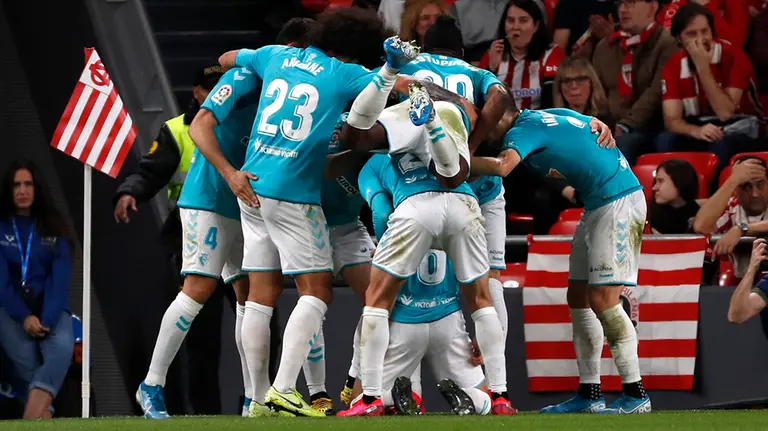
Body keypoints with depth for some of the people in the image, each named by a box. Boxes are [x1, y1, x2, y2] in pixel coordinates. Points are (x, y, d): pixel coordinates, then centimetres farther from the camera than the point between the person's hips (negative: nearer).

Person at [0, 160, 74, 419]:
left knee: (62, 345, -34)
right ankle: (43, 415, -25)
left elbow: (60, 279, -2)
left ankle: (32, 415, -52)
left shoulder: (53, 229, 9)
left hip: (48, 307, 0)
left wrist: (47, 319, -20)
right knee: (24, 356, -34)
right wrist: (23, 316, -20)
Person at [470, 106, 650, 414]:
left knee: (602, 298, -13)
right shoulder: (545, 117, 15)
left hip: (617, 202, -10)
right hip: (597, 204, 10)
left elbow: (502, 166, -29)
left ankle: (635, 393, -11)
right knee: (578, 296, 9)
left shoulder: (523, 129, -11)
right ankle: (589, 394, 10)